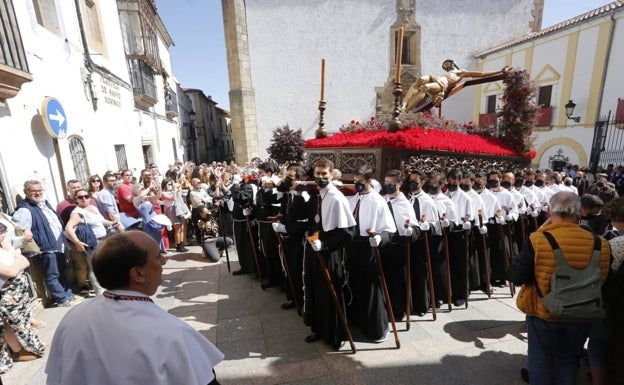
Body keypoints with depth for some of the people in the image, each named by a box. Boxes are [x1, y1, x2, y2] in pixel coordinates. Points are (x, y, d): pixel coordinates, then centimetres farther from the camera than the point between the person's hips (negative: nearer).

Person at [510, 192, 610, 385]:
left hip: (543, 313, -3)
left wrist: (523, 257, -4)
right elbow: (602, 280, 4)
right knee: (568, 360, 25)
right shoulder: (599, 243, -11)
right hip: (581, 316, 3)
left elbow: (517, 278, -19)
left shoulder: (538, 240, -23)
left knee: (540, 359, 17)